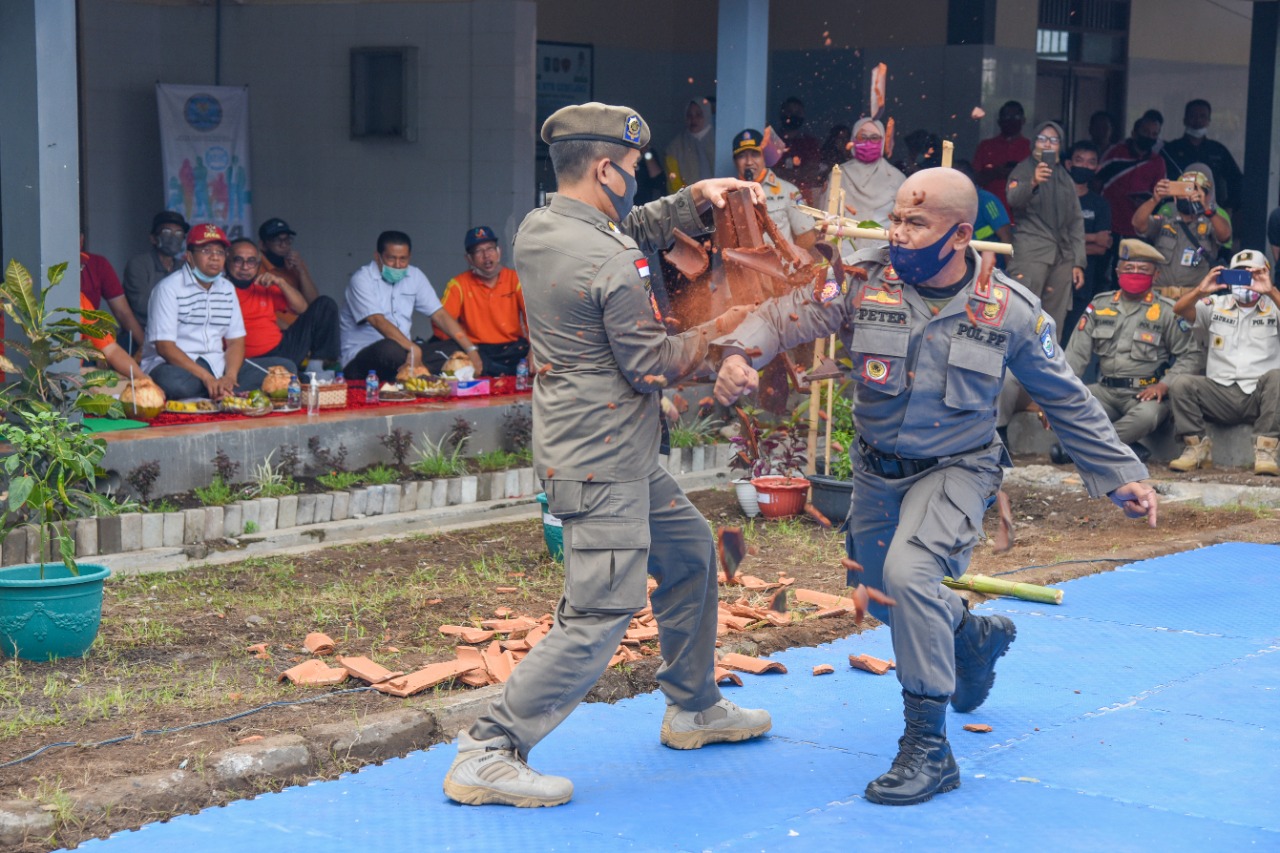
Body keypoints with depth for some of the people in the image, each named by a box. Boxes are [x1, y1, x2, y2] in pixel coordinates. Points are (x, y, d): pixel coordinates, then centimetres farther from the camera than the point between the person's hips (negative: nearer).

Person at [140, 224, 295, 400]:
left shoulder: (227, 288, 15)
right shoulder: (170, 287, -5)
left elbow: (236, 341, 10)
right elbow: (164, 346, -14)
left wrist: (229, 376, -12)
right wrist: (207, 378, -23)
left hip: (217, 366, 7)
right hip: (177, 366, -7)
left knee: (285, 367, -11)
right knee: (172, 382, -43)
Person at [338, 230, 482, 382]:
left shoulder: (414, 276, 9)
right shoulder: (362, 279, -10)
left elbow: (440, 315, 7)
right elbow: (378, 321, -23)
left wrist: (471, 349, -5)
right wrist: (413, 349, -36)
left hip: (403, 352, 7)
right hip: (360, 356, -7)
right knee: (390, 348, -40)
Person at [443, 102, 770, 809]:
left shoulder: (536, 230, 4)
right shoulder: (609, 265, -23)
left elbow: (637, 228, 20)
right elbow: (652, 366, -15)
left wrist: (697, 197, 7)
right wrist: (715, 331, 0)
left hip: (619, 455, 11)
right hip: (601, 463, -11)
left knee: (688, 547, 25)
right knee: (602, 613, -9)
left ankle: (693, 709, 38)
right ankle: (486, 756, -7)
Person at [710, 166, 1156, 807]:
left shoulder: (1009, 310, -13)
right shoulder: (864, 281, -13)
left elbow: (1067, 402, -1)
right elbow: (784, 314, -18)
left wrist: (1121, 476, 1)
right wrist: (740, 352, -41)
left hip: (955, 469, -4)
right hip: (877, 467, 4)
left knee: (909, 571, -29)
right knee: (879, 594, 18)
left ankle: (929, 748, -17)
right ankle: (976, 636, 52)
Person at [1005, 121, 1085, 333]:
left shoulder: (1065, 178, 22)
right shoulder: (1024, 170, 7)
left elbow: (1077, 221, 20)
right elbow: (1014, 199, -14)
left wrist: (1078, 262, 11)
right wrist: (1032, 183, -34)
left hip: (1063, 256, 5)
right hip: (1031, 253, -5)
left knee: (1054, 322, 0)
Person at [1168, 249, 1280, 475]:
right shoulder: (1216, 306, 14)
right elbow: (1180, 309, -1)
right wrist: (1200, 291, -20)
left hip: (1259, 396, -1)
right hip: (1220, 395, 1)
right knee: (1181, 384, -23)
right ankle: (1197, 445, -8)